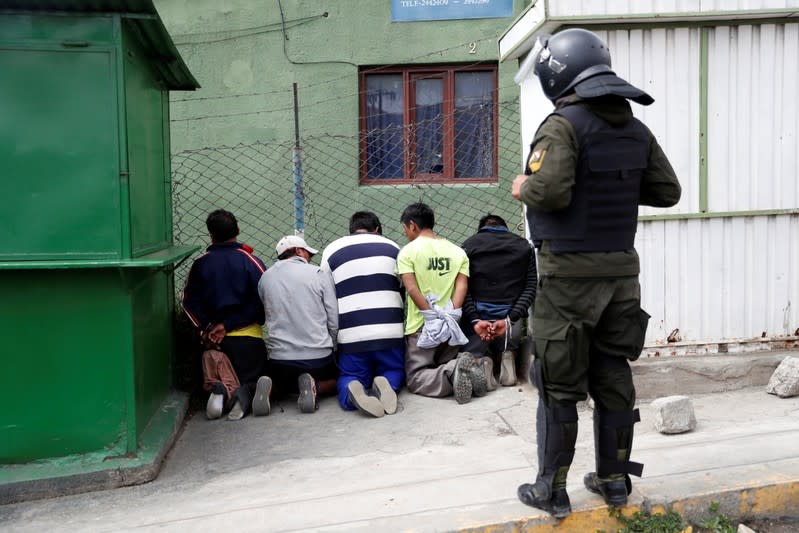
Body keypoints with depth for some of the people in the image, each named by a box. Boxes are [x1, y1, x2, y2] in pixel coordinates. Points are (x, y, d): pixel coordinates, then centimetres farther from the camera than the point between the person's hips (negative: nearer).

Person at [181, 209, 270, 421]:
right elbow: (262, 300, -10)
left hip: (215, 338, 2)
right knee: (252, 381, 9)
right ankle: (244, 395, -28)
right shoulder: (250, 261, -4)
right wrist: (228, 324, -2)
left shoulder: (200, 264, 3)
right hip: (248, 336, -2)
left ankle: (223, 390, -21)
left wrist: (207, 328, -2)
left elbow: (190, 302, 1)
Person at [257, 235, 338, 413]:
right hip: (318, 357, -3)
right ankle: (314, 387, -7)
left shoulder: (265, 277, 6)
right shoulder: (319, 274, -3)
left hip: (279, 359, 3)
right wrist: (330, 347, 11)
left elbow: (268, 316, 12)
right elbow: (334, 321, -4)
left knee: (279, 386, 34)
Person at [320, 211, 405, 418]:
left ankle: (352, 391, -17)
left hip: (351, 333, 0)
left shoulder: (331, 250, 9)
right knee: (394, 370, 23)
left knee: (349, 377, 19)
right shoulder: (392, 247, 12)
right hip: (390, 331, 1)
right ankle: (387, 384, -12)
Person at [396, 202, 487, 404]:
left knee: (416, 378, 1)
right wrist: (452, 315, -10)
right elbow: (462, 284, -4)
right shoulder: (457, 251, 9)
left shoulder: (407, 251, -4)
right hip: (450, 326, 4)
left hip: (421, 326, -4)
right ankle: (467, 369, -15)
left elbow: (411, 288, -14)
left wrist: (431, 316, -15)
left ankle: (454, 372, -28)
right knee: (449, 369, 20)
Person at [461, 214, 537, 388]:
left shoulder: (469, 245, 6)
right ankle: (506, 358, -9)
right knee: (508, 350, 27)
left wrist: (474, 320, -12)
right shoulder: (524, 246, 9)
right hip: (510, 314, 2)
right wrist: (509, 319, -10)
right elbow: (531, 287, -3)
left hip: (477, 315, -1)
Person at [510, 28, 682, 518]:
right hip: (621, 270, 6)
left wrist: (524, 188, -4)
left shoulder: (565, 124, -14)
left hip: (571, 273, -6)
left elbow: (550, 192, -24)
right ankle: (614, 480, 27)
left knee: (560, 386, 4)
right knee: (614, 377, 15)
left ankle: (552, 490, 15)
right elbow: (668, 192, 12)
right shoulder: (638, 130, 8)